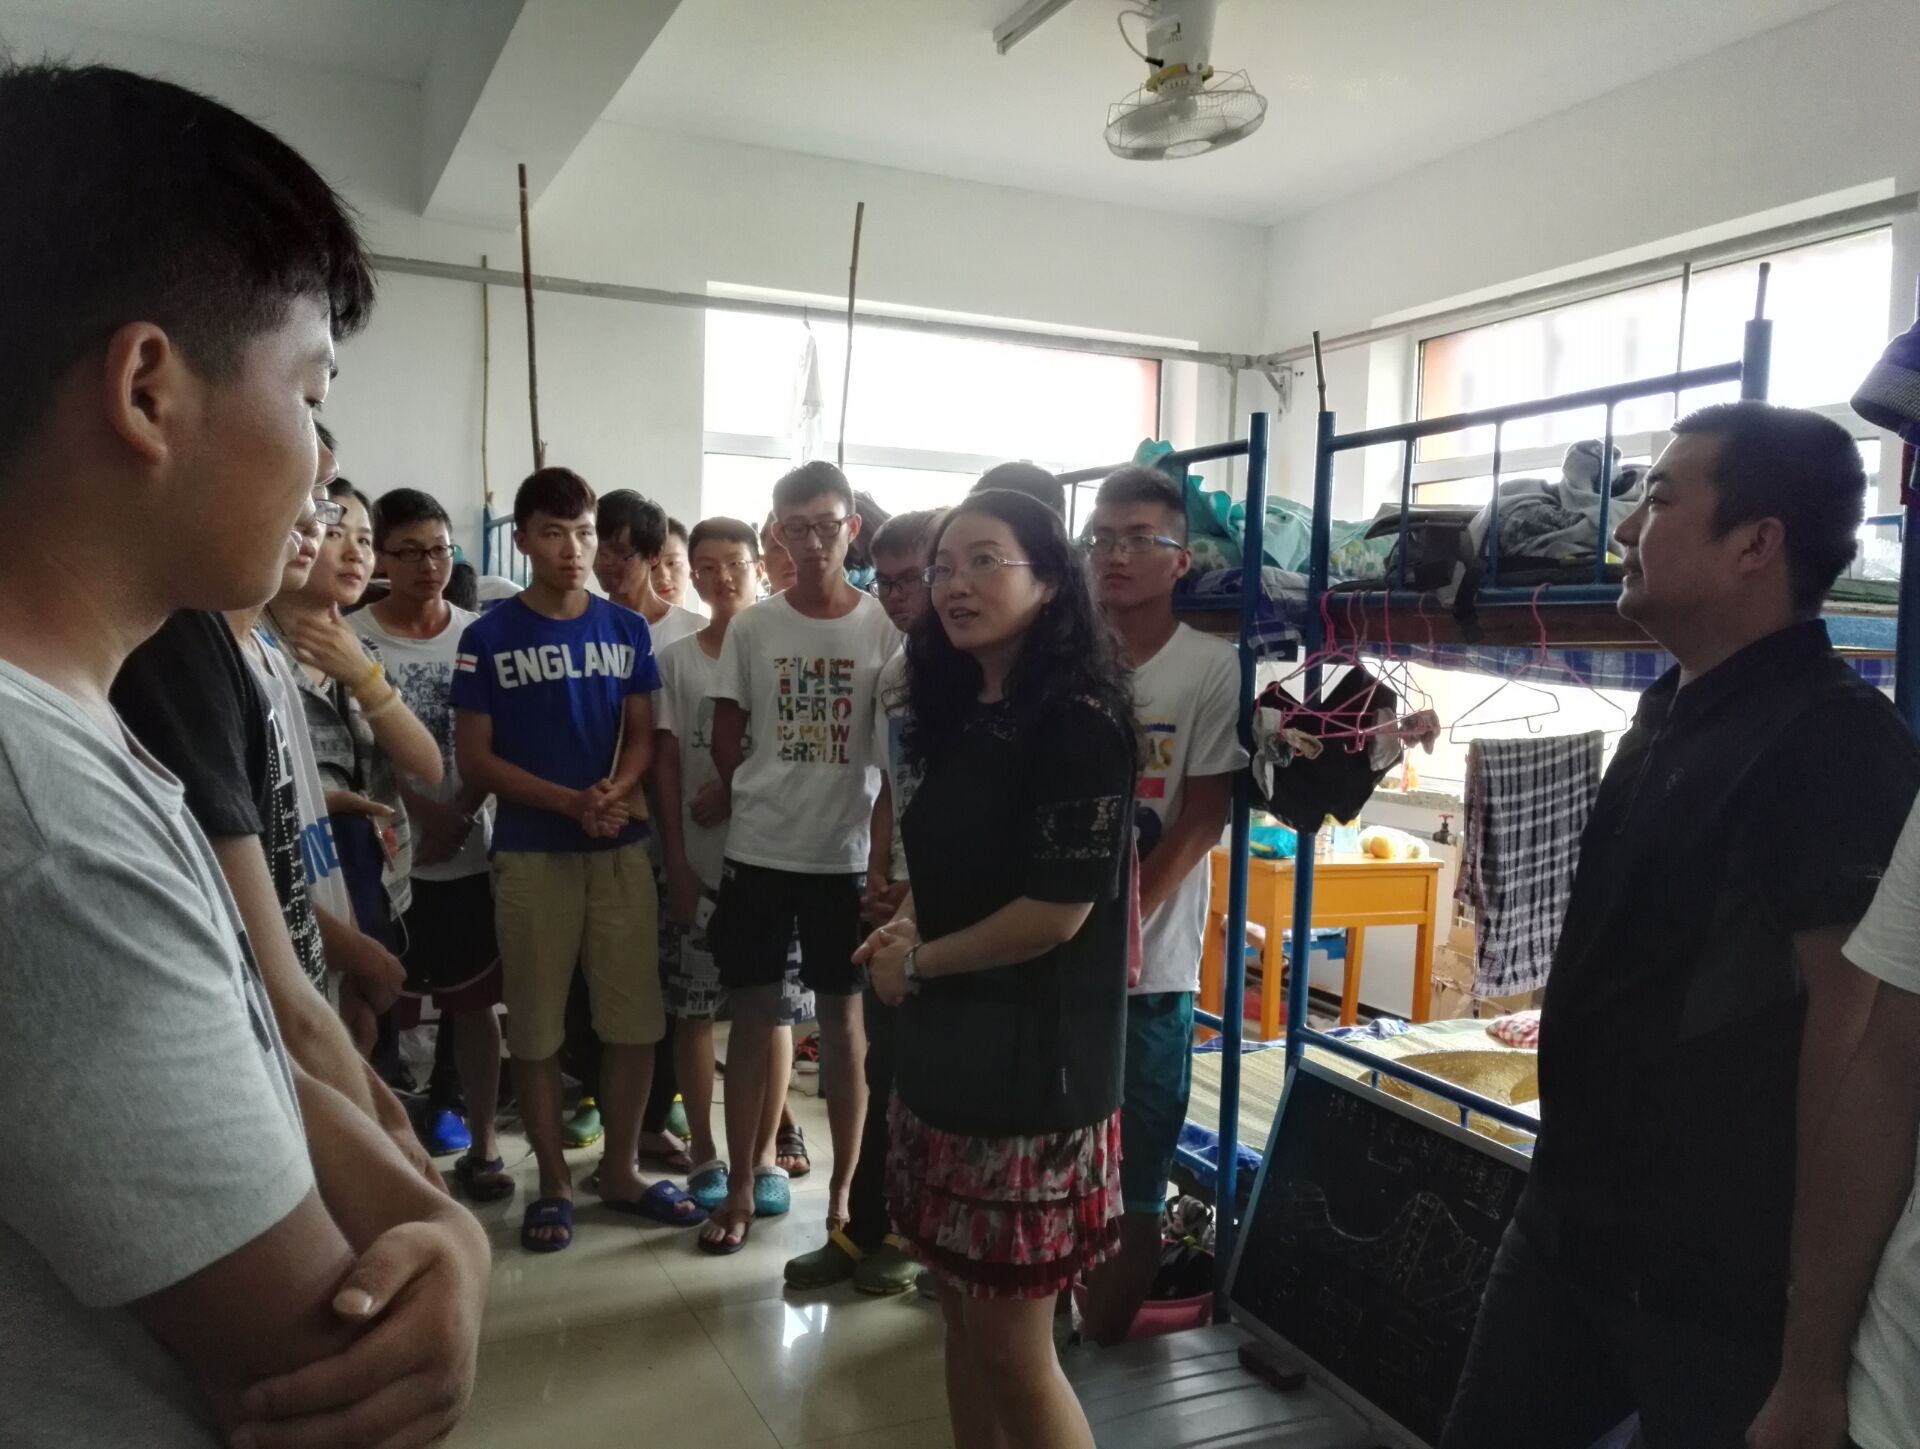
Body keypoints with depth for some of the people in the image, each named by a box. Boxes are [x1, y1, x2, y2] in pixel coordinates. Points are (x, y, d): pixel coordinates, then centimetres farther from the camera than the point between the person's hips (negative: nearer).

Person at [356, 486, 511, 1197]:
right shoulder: (355, 638, -5)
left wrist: (459, 817, -11)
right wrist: (425, 812, -14)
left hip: (470, 851, 2)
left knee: (474, 1000, 9)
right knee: (389, 1003, 6)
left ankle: (481, 1143, 21)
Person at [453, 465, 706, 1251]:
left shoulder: (627, 629, 5)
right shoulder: (489, 637, -3)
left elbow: (642, 736, 7)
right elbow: (474, 757, -5)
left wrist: (614, 793, -14)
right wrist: (570, 802, -16)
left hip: (621, 848, 3)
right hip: (530, 853, -2)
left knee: (635, 1017, 7)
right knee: (536, 1025, 6)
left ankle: (621, 1170, 25)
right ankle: (553, 1181, 22)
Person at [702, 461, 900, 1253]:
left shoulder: (884, 628, -3)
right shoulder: (752, 628, 1)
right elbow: (725, 741, 7)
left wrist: (883, 846, -6)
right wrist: (764, 809, 6)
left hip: (847, 856, -1)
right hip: (758, 854, 1)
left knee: (843, 1019, 8)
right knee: (752, 1017, 8)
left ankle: (842, 1190, 20)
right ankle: (743, 1187, 21)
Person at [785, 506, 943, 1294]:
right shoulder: (895, 671, 11)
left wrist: (924, 892, -14)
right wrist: (878, 876, 3)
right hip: (897, 900, 7)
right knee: (885, 1073, 14)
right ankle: (866, 1228, 26)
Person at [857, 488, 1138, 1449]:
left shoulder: (1082, 723, -15)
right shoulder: (959, 715, 9)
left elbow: (1059, 910, -19)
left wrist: (915, 963, -7)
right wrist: (908, 927, 1)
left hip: (1032, 1061, -8)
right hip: (945, 1048, 8)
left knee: (1014, 1349, 5)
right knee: (963, 1323, 18)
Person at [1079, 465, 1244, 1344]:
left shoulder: (1212, 669, -5)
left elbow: (1203, 818, -7)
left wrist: (1122, 923, -14)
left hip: (1146, 965, -3)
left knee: (1131, 1177, 8)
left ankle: (1106, 1342, 26)